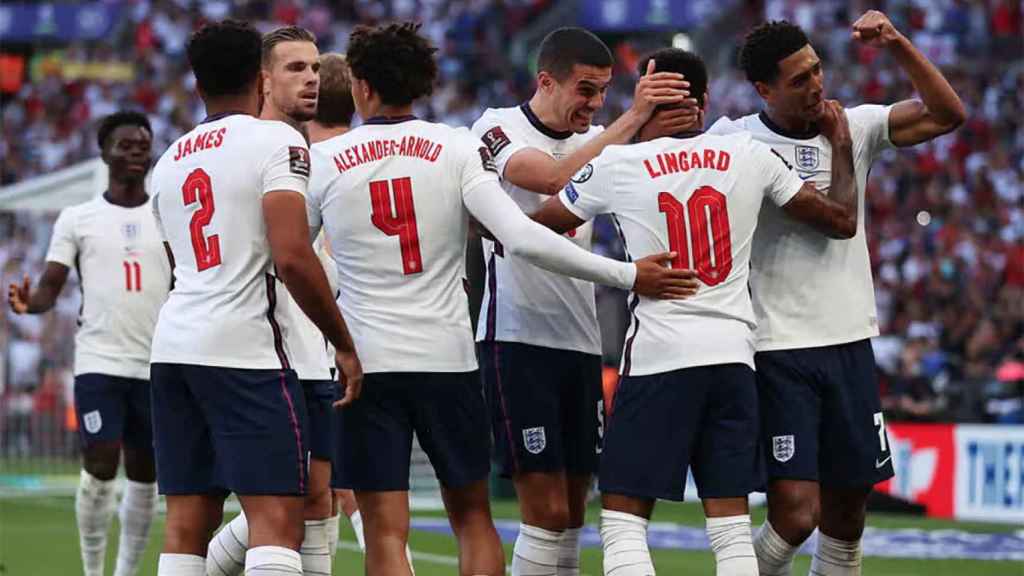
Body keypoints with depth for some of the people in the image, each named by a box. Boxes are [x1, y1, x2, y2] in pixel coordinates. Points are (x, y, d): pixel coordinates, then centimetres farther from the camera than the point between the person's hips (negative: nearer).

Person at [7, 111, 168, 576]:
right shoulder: (77, 219, 5)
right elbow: (51, 287, 0)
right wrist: (29, 302, -22)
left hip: (157, 364, 3)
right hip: (100, 361, -3)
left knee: (144, 476, 6)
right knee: (100, 468, -11)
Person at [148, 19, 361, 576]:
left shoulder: (169, 162, 18)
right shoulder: (276, 140, -5)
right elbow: (293, 258, -15)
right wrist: (343, 343, -7)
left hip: (174, 342, 7)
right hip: (244, 348, -7)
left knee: (187, 524, 8)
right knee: (277, 519, -9)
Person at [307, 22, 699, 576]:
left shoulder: (323, 161, -2)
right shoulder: (458, 149, -2)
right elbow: (523, 239, -13)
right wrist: (628, 275, -7)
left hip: (365, 363, -1)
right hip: (448, 360, 1)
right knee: (472, 516, 15)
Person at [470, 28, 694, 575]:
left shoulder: (595, 140, 14)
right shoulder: (498, 128, -6)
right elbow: (555, 179, -25)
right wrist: (633, 118, -28)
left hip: (580, 340, 7)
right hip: (517, 339, -7)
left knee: (572, 513, 8)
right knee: (546, 511, -11)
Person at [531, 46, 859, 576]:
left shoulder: (617, 164, -2)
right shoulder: (748, 156, 5)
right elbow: (841, 220, 12)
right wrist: (841, 144, 28)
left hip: (656, 356, -3)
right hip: (733, 354, 3)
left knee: (623, 521, 1)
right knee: (731, 524, 7)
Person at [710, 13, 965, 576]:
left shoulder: (855, 128, 6)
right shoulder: (735, 141, -6)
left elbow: (946, 114, 4)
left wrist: (897, 44, -7)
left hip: (850, 344, 5)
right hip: (778, 352, -5)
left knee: (846, 513, 8)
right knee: (796, 512, -14)